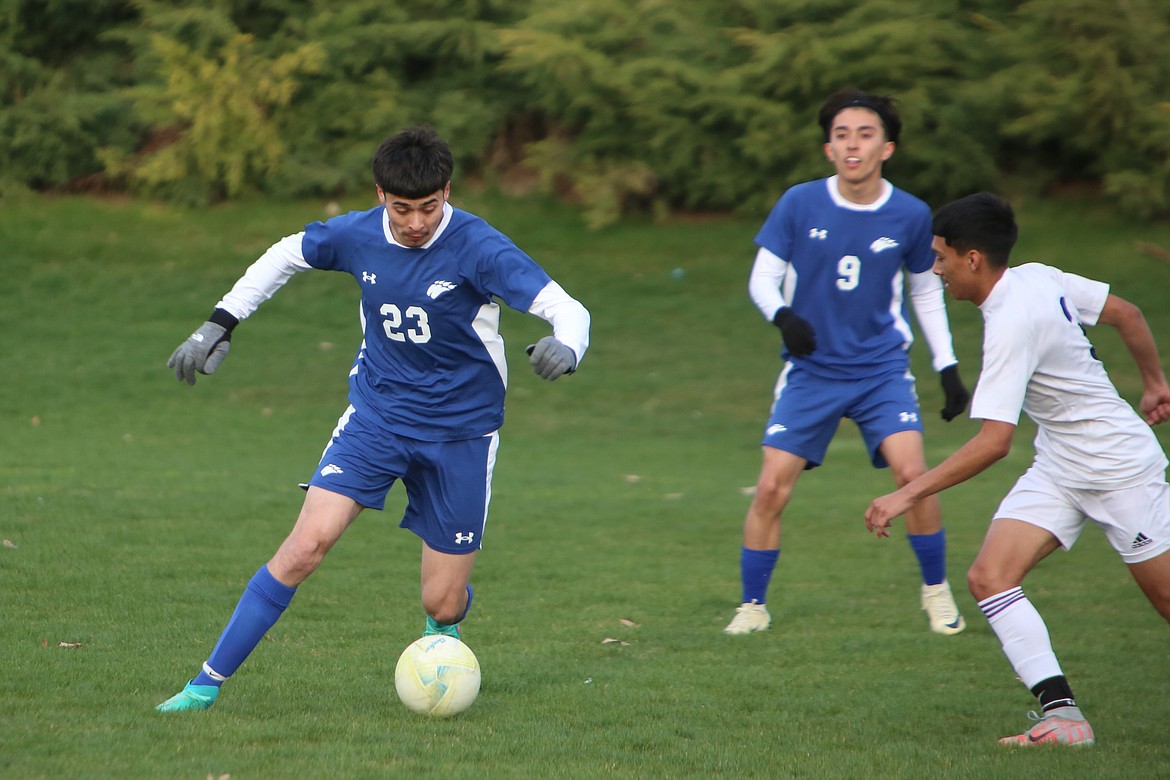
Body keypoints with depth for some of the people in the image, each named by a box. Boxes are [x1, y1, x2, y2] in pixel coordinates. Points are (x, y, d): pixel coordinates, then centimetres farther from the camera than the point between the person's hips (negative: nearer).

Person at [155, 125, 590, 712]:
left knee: (442, 604, 0)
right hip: (376, 414, 2)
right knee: (307, 543, -18)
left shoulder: (478, 248, -20)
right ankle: (208, 683, -12)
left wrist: (565, 349, -48)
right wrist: (220, 323, 9)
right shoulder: (357, 235, -7)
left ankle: (441, 639, 41)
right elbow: (285, 255, 13)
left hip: (460, 431, -2)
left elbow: (568, 310, -25)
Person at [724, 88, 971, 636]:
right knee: (771, 488, -9)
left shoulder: (910, 216, -2)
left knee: (912, 474, -16)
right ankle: (753, 606, 10)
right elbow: (762, 278, -2)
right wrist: (783, 315, -24)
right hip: (811, 370, 0)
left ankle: (936, 591, 7)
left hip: (882, 369, 0)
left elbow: (926, 291, 13)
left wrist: (948, 366, 10)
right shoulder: (799, 204, -7)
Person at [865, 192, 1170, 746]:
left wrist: (908, 495, -31)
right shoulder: (1037, 278, -3)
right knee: (989, 577, -9)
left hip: (1117, 465, -9)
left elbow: (993, 442, -32)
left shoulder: (1012, 324, -28)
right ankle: (1061, 714, -12)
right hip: (1058, 466, 9)